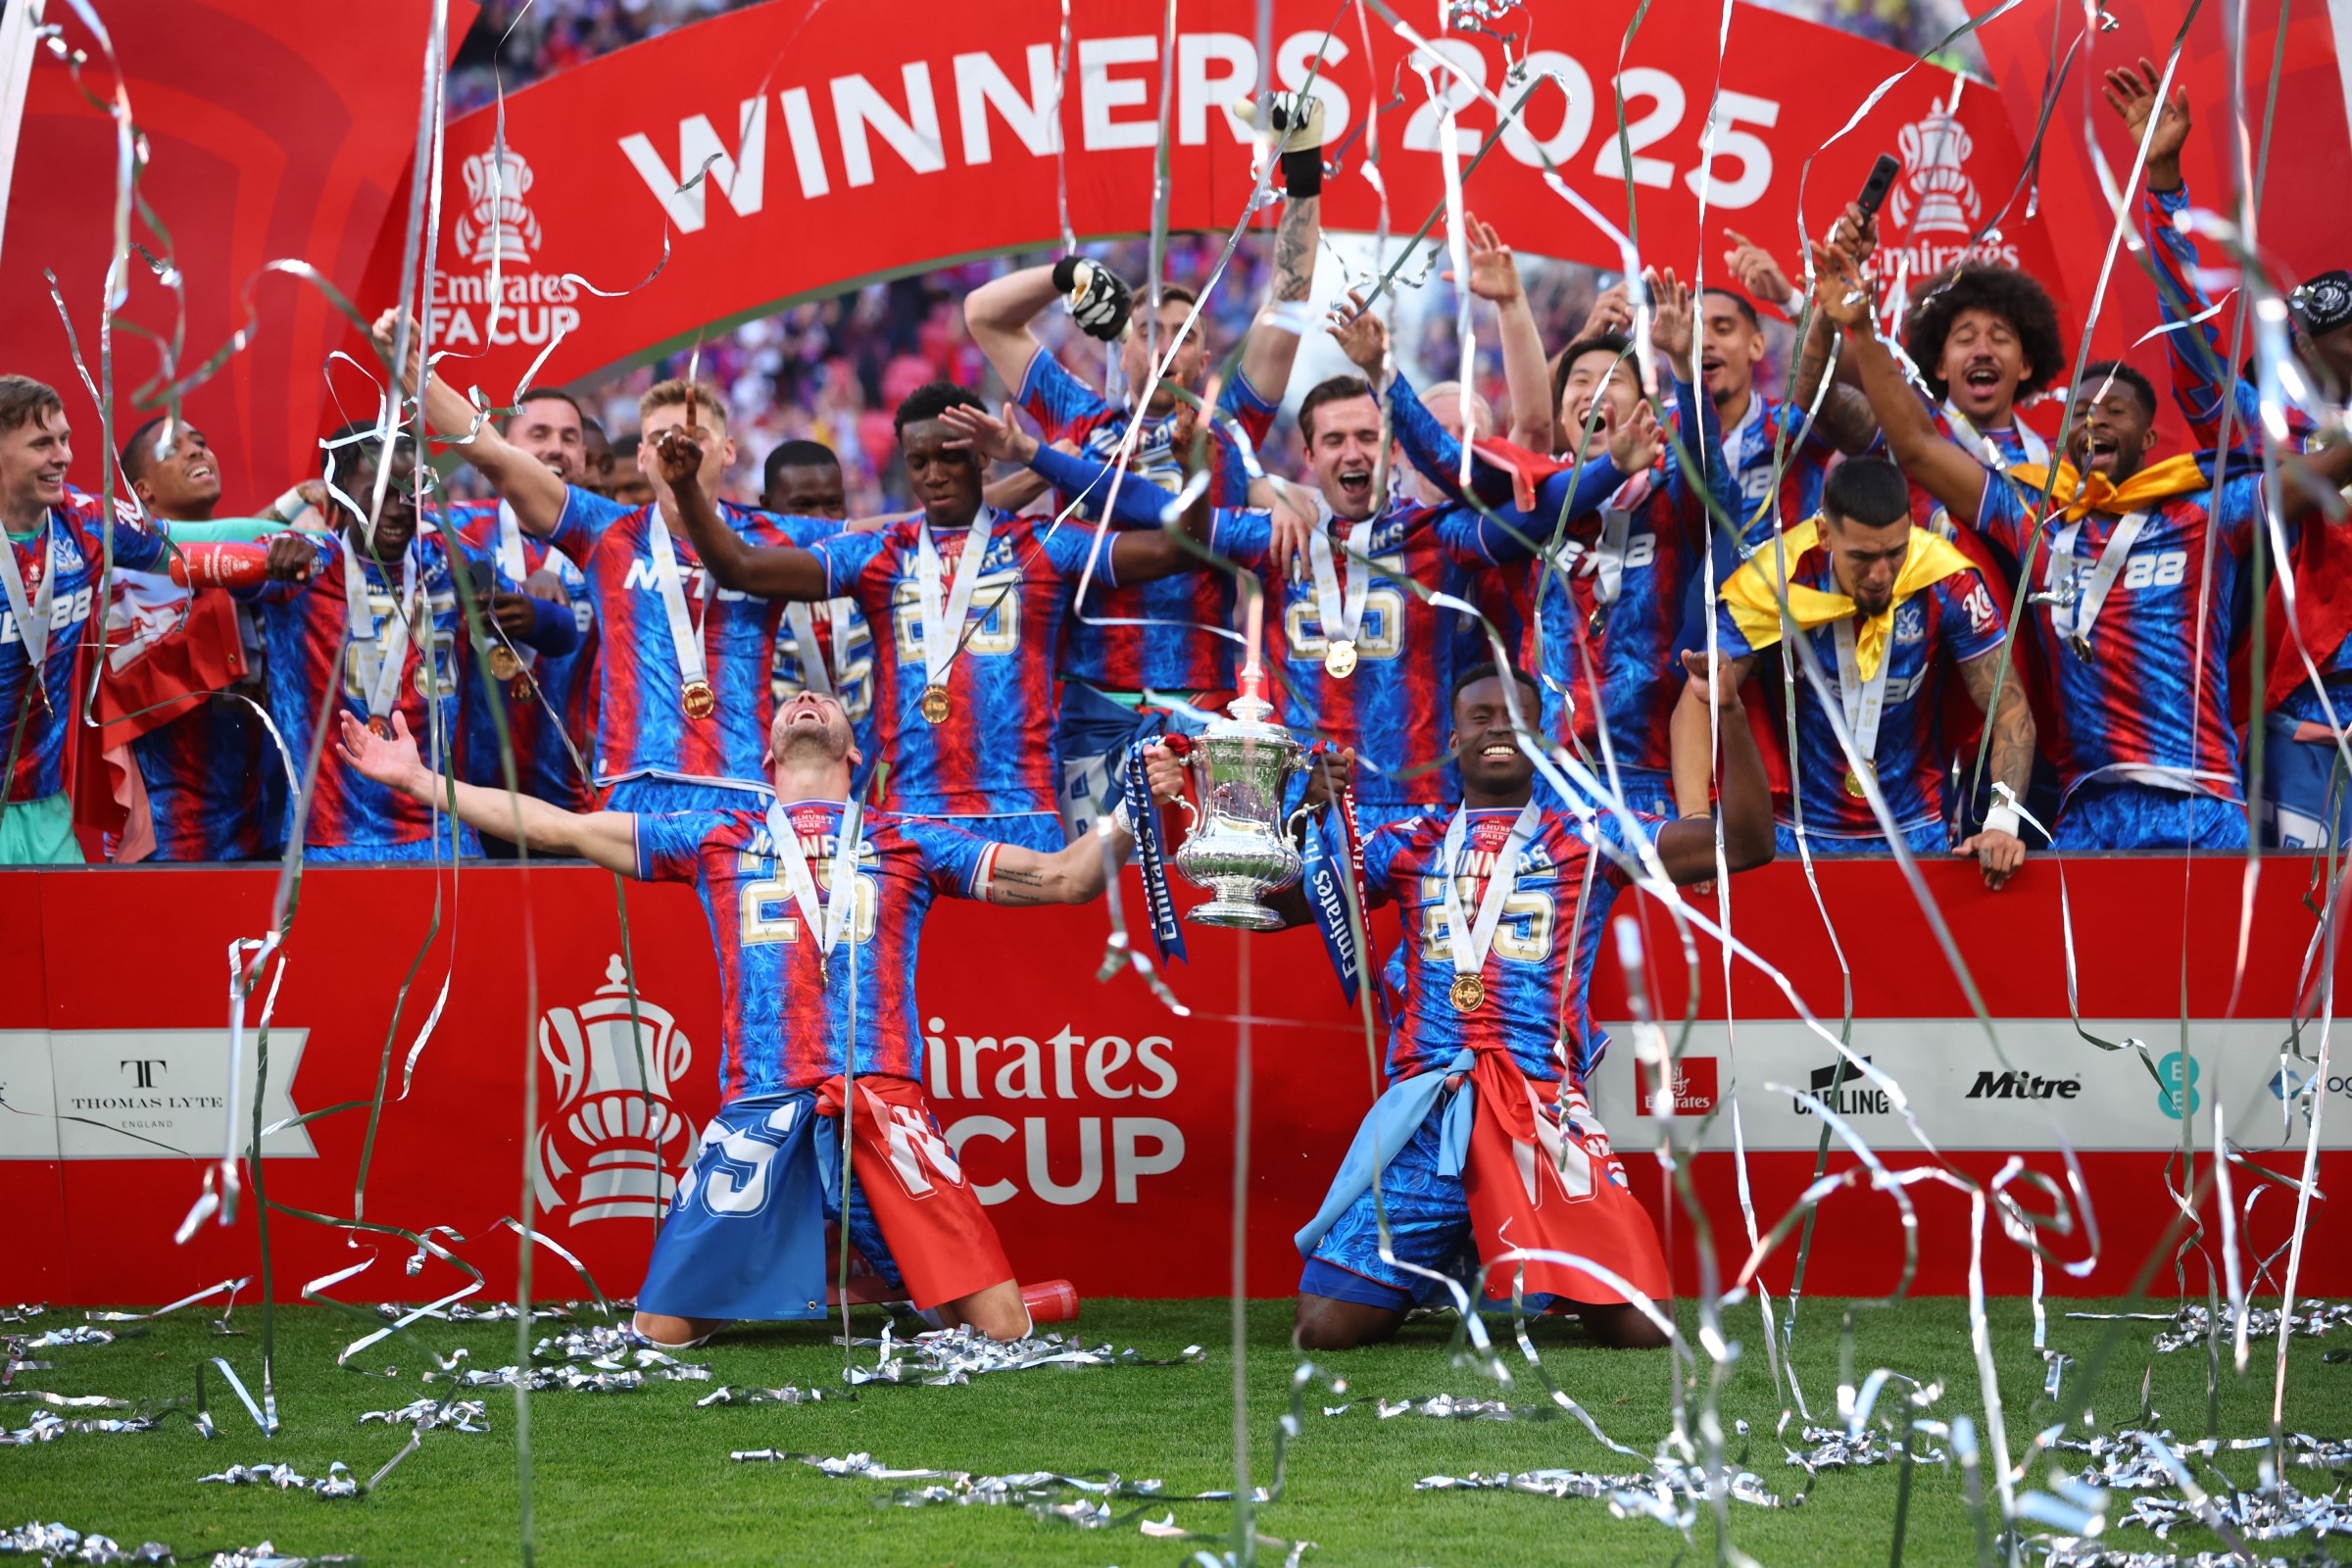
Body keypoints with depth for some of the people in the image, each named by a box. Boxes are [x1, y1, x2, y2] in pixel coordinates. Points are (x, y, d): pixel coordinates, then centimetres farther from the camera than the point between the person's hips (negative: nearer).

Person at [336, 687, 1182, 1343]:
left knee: (1001, 1329, -12)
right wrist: (420, 781, 18)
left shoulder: (907, 842, 19)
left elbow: (1063, 879, 17)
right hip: (759, 1108, 1)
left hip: (883, 1105, -1)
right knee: (663, 1331, -6)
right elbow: (558, 829, 21)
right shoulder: (715, 837, 21)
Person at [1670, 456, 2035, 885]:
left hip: (1915, 833, 1)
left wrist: (2003, 822, -25)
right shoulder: (1778, 577, -19)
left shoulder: (1946, 582, -17)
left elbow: (2009, 707, -10)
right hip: (1800, 831, -1)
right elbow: (1698, 704, -17)